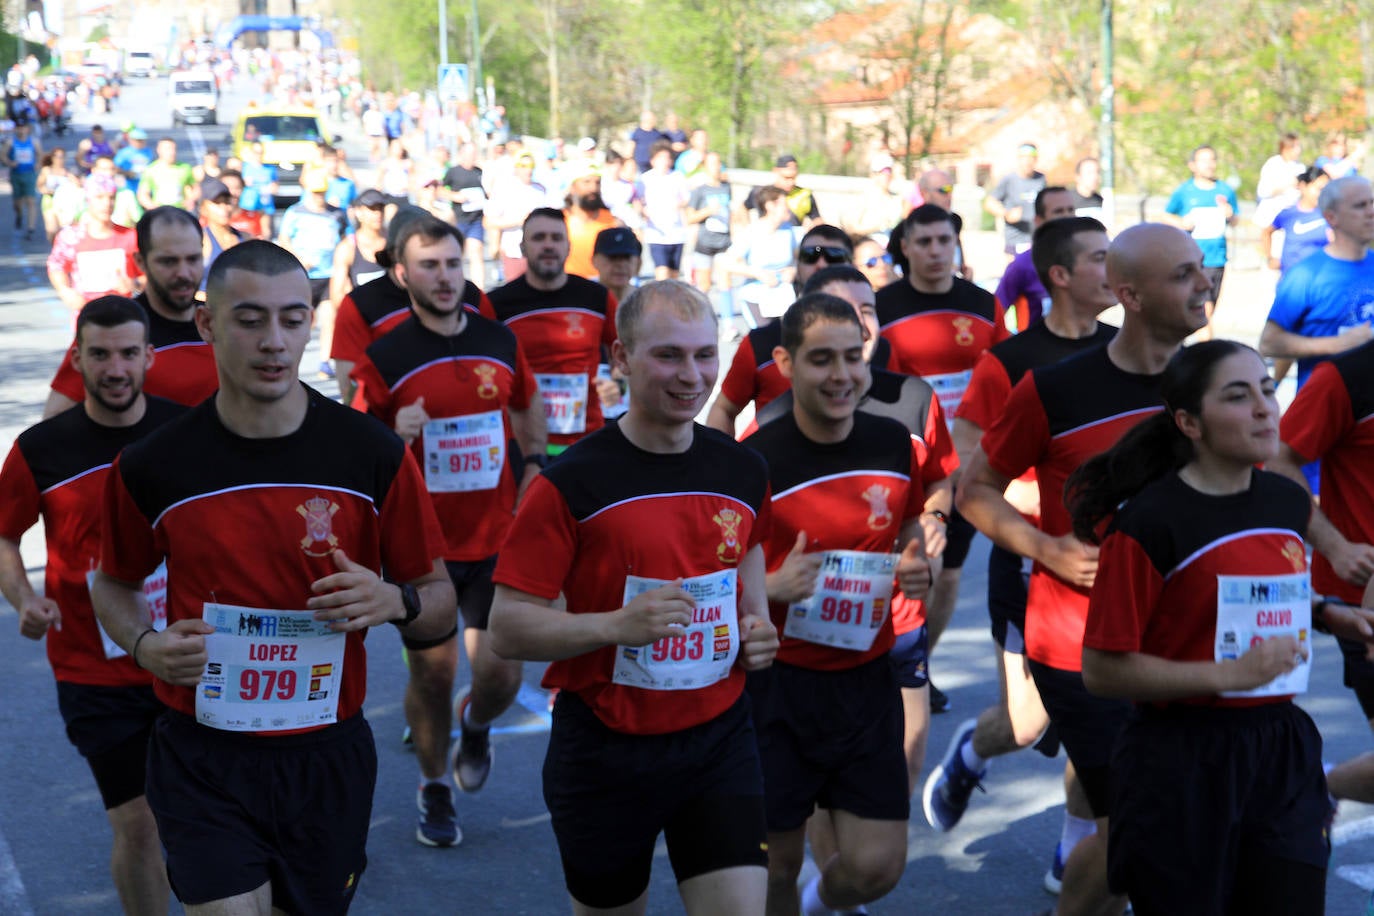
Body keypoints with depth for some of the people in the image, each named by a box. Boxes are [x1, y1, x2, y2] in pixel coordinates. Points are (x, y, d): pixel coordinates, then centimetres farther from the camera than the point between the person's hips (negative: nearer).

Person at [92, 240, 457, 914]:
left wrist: (393, 601, -20)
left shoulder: (373, 456, -7)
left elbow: (440, 605, 2)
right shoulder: (151, 466, -6)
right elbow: (114, 584, 12)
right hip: (202, 763, -1)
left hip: (327, 758, 1)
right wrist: (145, 644, -8)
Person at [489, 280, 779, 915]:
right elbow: (506, 629, -13)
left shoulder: (743, 471, 2)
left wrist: (757, 628, 4)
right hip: (605, 750, -3)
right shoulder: (572, 483, -13)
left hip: (720, 742, 3)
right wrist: (617, 625, -27)